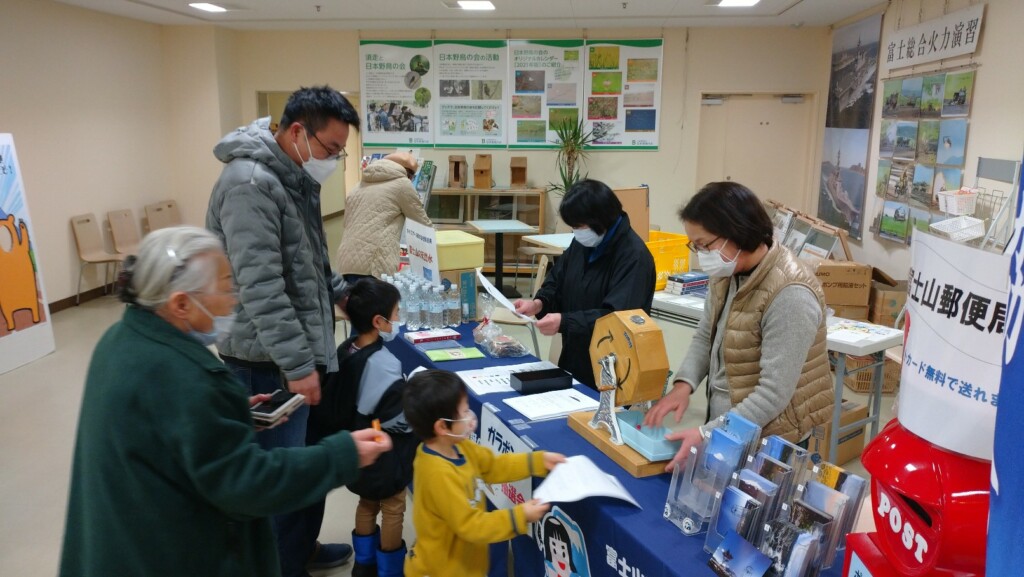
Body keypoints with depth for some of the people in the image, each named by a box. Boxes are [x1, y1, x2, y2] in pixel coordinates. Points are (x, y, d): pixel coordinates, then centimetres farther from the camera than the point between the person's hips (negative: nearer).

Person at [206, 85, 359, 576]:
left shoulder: (295, 178, 12)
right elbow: (261, 287, -25)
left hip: (300, 351, 10)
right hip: (269, 362, -10)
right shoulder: (251, 183, -20)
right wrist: (297, 364, -25)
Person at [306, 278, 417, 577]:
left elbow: (334, 405, 4)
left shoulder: (344, 351, -5)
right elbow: (404, 419, -23)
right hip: (383, 457, -8)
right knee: (393, 510, 12)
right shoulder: (383, 365, -29)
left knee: (367, 503, 25)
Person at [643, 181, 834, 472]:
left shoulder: (790, 294, -26)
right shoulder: (727, 272, 0)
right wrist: (683, 384, -10)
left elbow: (774, 393, -28)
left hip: (769, 442, -7)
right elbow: (705, 336, 8)